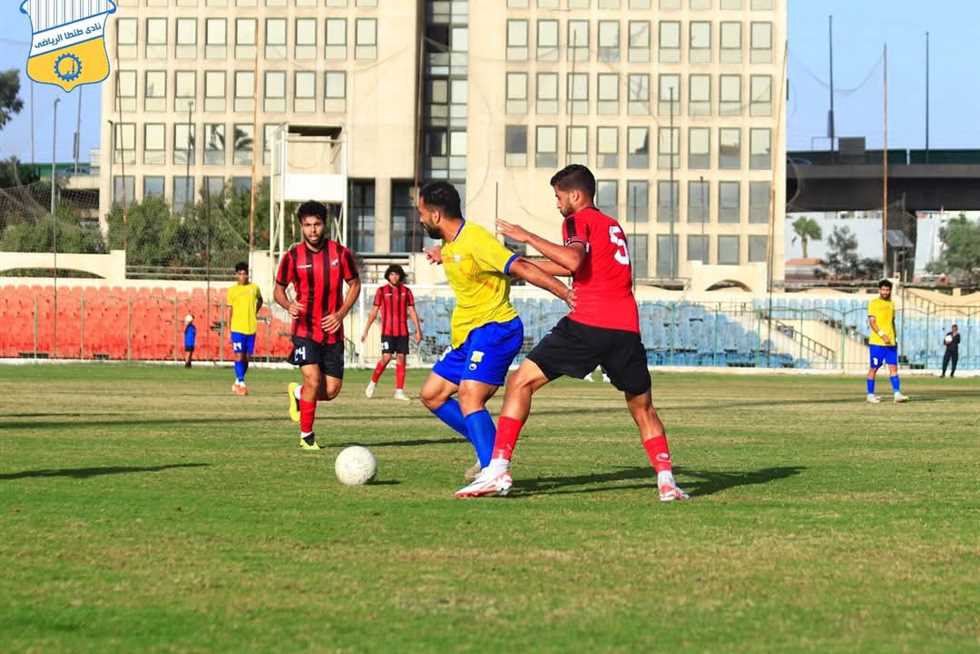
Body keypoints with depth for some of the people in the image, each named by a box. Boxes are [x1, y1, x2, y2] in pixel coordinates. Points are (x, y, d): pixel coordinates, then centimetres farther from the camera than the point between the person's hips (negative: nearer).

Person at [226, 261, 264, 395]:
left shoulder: (254, 288, 7)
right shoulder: (232, 290, 2)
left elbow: (260, 300, 28)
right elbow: (229, 310, 5)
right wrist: (229, 331, 2)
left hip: (251, 328, 2)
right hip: (237, 328, -2)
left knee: (246, 357, 7)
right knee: (239, 356, -9)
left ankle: (237, 383, 23)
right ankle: (241, 384, -10)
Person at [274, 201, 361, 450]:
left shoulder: (340, 253, -3)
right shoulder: (292, 256, -5)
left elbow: (354, 284, 8)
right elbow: (279, 289, 7)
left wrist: (341, 313, -6)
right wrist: (288, 305, -16)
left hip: (332, 331, 2)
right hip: (305, 330, -2)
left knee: (331, 390, 2)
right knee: (313, 380, -18)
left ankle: (298, 393, 35)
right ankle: (306, 436, 0)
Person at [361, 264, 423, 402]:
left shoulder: (406, 291, 8)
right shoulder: (381, 291, 3)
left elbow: (412, 311, 9)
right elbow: (374, 311, 5)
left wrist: (418, 330, 3)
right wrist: (366, 330, 3)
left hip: (402, 331, 2)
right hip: (387, 331, -2)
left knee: (401, 359, 0)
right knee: (386, 358, -12)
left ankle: (399, 391, 3)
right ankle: (373, 383, 9)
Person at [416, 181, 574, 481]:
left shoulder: (475, 240, -19)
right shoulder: (451, 244, 10)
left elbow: (521, 268, -26)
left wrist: (565, 293, -31)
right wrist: (443, 256, 22)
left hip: (494, 329, -10)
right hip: (465, 333, 10)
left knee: (469, 397, -24)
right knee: (431, 395, 12)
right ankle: (491, 450, 14)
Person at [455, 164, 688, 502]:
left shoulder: (579, 220, 4)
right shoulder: (613, 225, 26)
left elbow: (574, 261, -17)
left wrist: (528, 237, -9)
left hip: (587, 324, -6)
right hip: (626, 328, 6)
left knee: (521, 382, 1)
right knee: (642, 407, 21)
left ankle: (498, 471, -10)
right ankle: (666, 480, 7)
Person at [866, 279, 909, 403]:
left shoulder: (891, 304, 15)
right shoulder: (874, 303, -4)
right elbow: (871, 322, -12)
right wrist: (882, 335, -22)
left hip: (891, 342, 6)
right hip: (876, 342, -6)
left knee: (893, 368, -3)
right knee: (873, 368, 1)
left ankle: (897, 393, -8)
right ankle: (870, 395, 8)